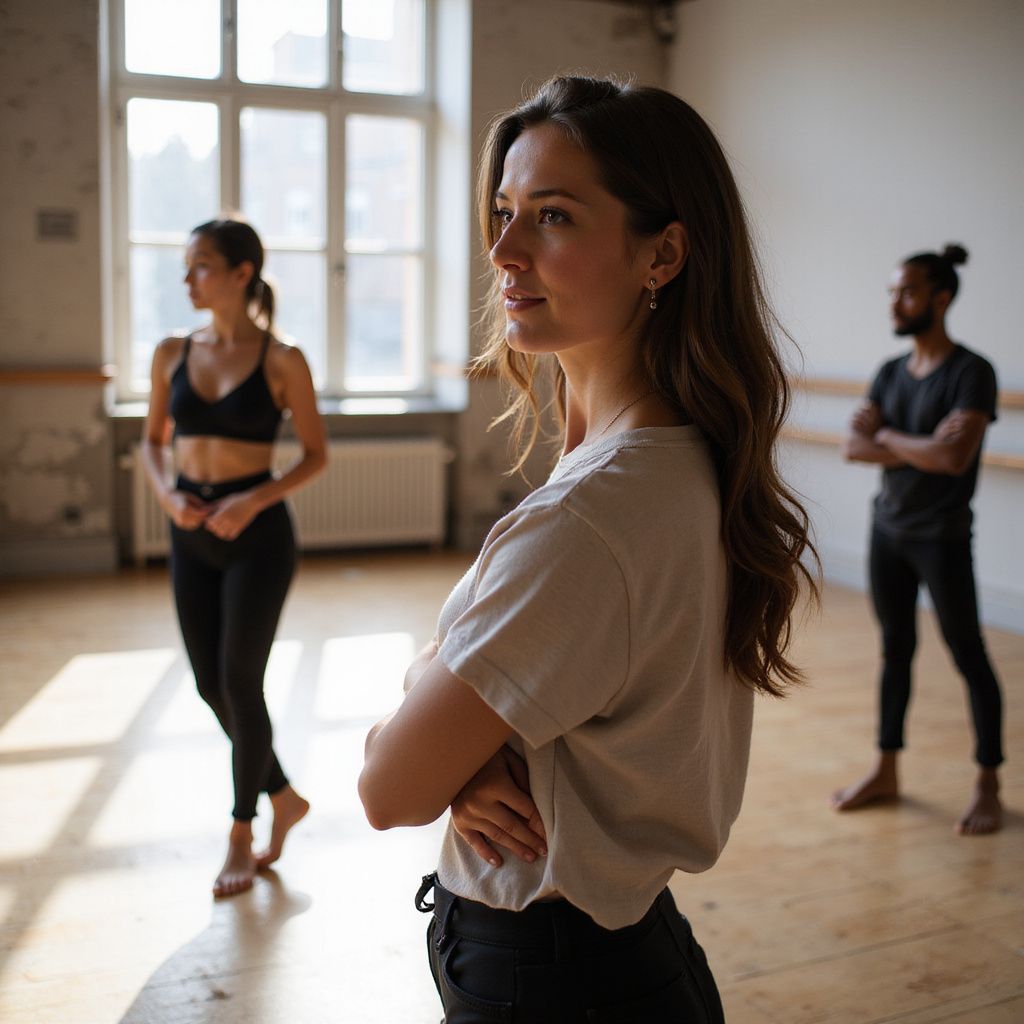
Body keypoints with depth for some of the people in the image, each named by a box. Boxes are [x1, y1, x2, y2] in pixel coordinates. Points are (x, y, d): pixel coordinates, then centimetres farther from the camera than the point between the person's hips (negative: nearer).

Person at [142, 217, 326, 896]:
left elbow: (317, 455, -3)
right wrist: (168, 494, -6)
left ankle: (242, 837, 18)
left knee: (240, 682, -2)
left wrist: (254, 501, -17)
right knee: (210, 685, 9)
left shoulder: (281, 361, -8)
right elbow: (153, 440, 14)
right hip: (192, 536, 5)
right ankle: (284, 798, 31)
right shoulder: (173, 354, 4)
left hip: (258, 534, -5)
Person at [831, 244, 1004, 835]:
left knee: (968, 656, 3)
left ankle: (989, 787, 14)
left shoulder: (971, 373, -13)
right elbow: (855, 447, -3)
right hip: (889, 530, 6)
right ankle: (887, 772, 27)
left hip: (942, 538, -6)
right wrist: (922, 448, -16)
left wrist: (887, 438, -11)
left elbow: (955, 458, -25)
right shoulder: (891, 373, 7)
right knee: (896, 649, 15)